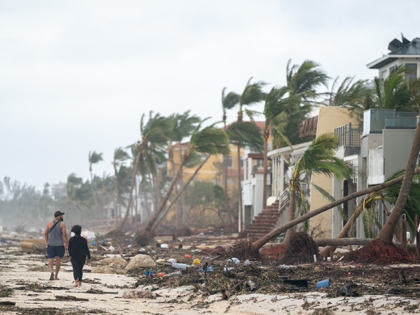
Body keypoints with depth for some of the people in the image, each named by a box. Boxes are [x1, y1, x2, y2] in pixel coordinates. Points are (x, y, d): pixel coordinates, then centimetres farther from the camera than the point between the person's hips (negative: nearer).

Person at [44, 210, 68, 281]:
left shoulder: (50, 223, 1)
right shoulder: (62, 224, -8)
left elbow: (46, 233, 5)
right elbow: (64, 235, -13)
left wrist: (47, 242, 19)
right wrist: (67, 245, -8)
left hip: (51, 245, 1)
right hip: (60, 245, -1)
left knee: (50, 260, 2)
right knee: (58, 260, 11)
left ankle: (51, 272, -25)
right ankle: (56, 276, 15)